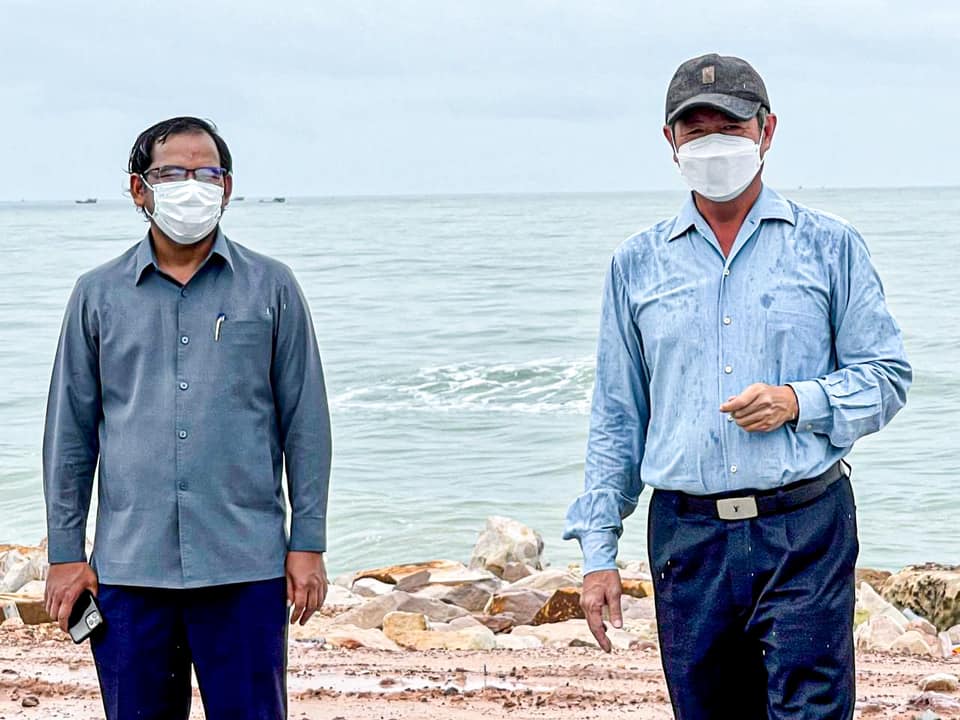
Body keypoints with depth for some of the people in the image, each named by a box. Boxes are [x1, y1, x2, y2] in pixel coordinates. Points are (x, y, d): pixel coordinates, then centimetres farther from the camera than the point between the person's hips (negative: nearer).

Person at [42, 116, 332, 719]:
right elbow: (71, 432, 10)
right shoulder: (98, 296, 8)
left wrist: (309, 543, 1)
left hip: (245, 563, -1)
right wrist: (65, 553, 5)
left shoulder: (272, 288, 5)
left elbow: (304, 423, 6)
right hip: (128, 566, 2)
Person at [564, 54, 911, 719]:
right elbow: (616, 417, 14)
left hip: (805, 536, -2)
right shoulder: (637, 264, 11)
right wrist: (598, 551, 9)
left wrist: (797, 402, -14)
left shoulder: (830, 247, 5)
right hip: (688, 536, 2)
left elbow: (887, 377, 5)